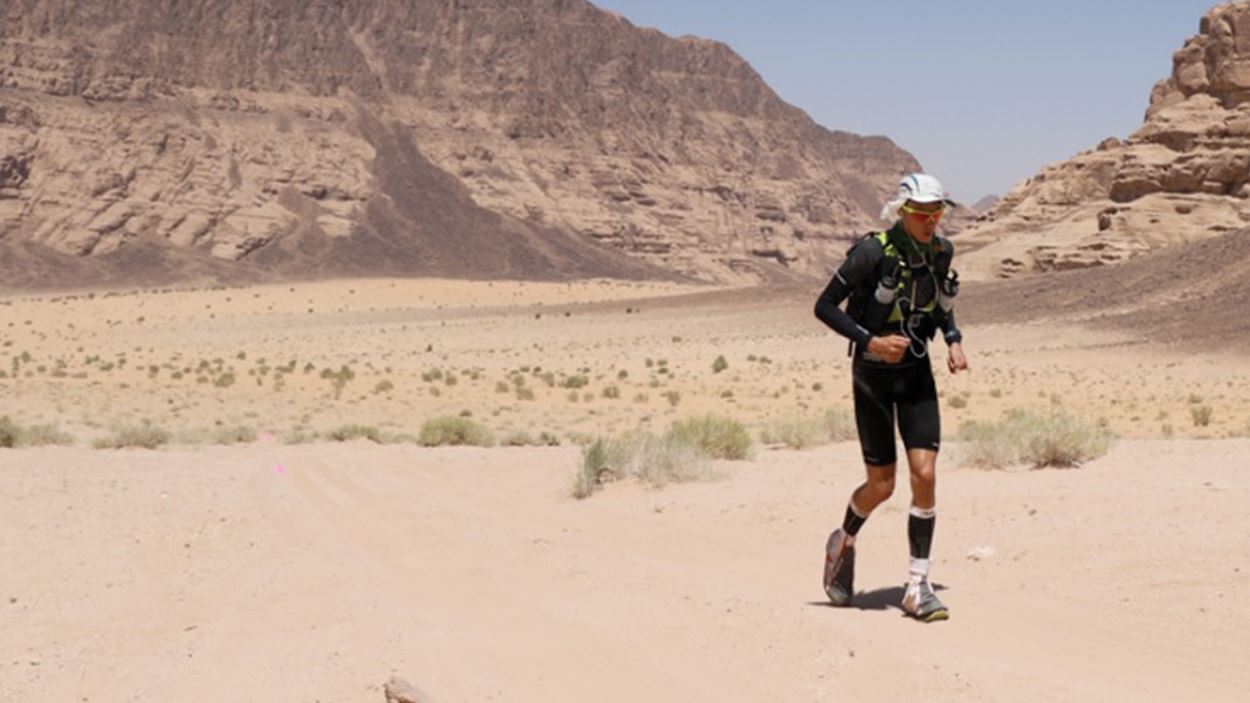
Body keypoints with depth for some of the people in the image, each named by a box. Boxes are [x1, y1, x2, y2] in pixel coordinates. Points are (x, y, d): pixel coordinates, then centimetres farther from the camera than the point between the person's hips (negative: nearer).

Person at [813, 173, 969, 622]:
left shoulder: (941, 252, 0)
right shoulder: (873, 252, -17)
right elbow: (825, 306, -14)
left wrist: (954, 341, 0)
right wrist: (871, 341, -24)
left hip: (917, 372, 4)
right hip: (873, 374, -4)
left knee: (925, 475, -9)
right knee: (881, 485, 0)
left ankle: (918, 586, -1)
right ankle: (844, 542, 32)